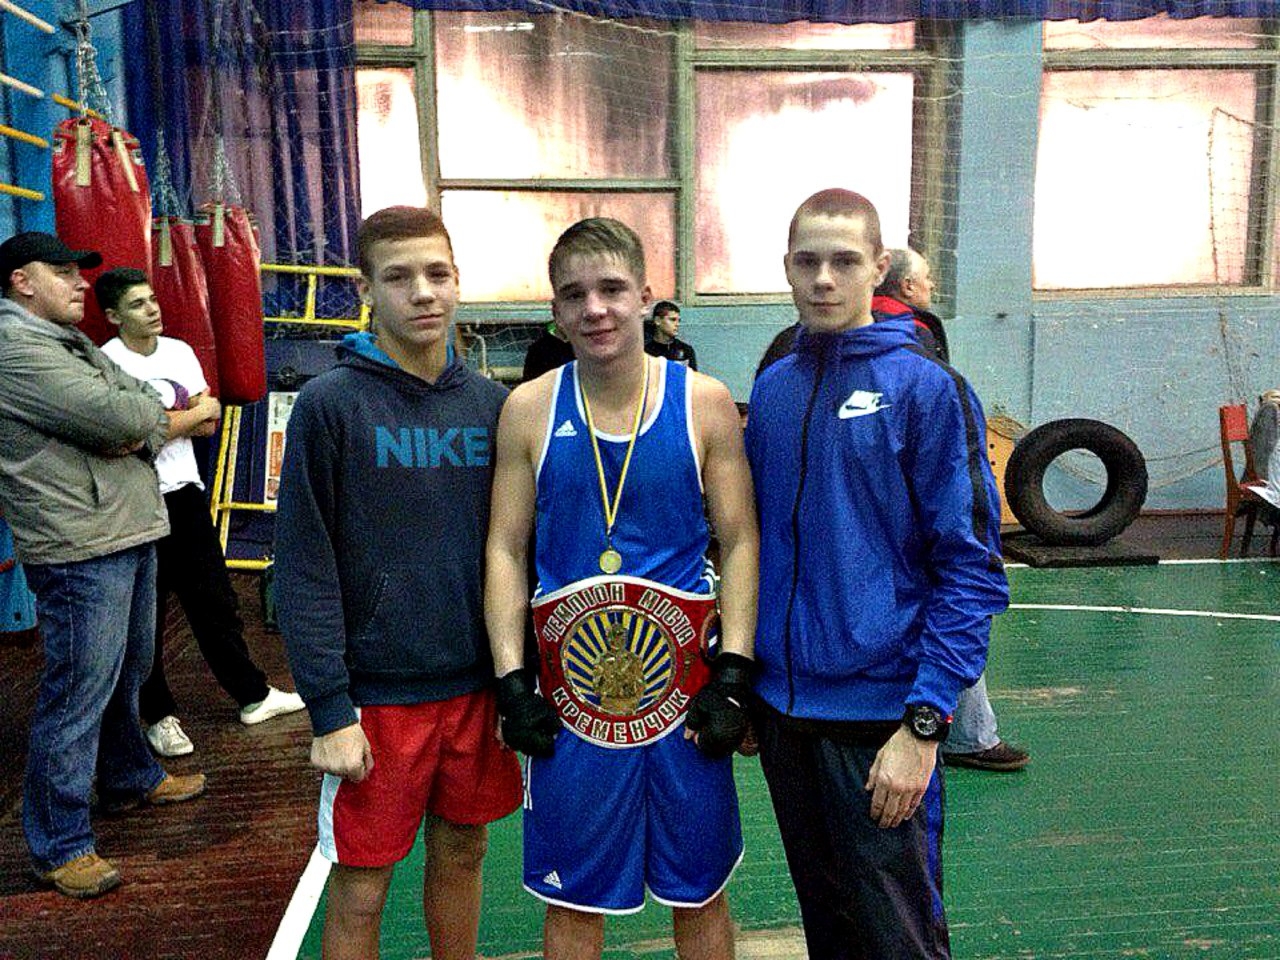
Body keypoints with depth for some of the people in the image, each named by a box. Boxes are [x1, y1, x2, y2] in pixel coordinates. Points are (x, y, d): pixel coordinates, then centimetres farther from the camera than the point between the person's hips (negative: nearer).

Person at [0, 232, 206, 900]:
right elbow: (115, 417, -21)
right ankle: (59, 845, 7)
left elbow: (151, 409, 14)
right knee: (78, 692, -4)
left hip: (131, 533, 10)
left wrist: (142, 429, -9)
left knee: (126, 673, 23)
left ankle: (129, 778, 41)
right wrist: (151, 410, 1)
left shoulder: (74, 343, 19)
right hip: (80, 548, -10)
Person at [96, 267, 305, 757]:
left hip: (185, 495, 6)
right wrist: (193, 411, -11)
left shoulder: (179, 351, 8)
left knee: (215, 601, 14)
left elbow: (209, 426, 1)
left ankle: (252, 695, 26)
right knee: (145, 613, 6)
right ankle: (158, 715, 21)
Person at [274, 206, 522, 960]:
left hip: (479, 685, 4)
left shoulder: (492, 403, 2)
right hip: (378, 693, -3)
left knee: (462, 855, 18)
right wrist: (329, 711, -13)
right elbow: (305, 568, -11)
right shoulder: (331, 403, -10)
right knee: (362, 887, 9)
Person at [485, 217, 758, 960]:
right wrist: (512, 682, -4)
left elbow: (740, 543, -2)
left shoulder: (704, 402, -3)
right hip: (571, 687, 1)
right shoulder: (529, 411, -1)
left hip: (684, 680, 0)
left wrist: (732, 676, -8)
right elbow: (506, 551, 2)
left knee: (700, 892, 16)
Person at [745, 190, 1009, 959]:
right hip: (782, 705, 5)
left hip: (880, 712, -5)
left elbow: (972, 568, -12)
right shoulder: (773, 388, 6)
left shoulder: (926, 387, -10)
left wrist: (925, 723, -17)